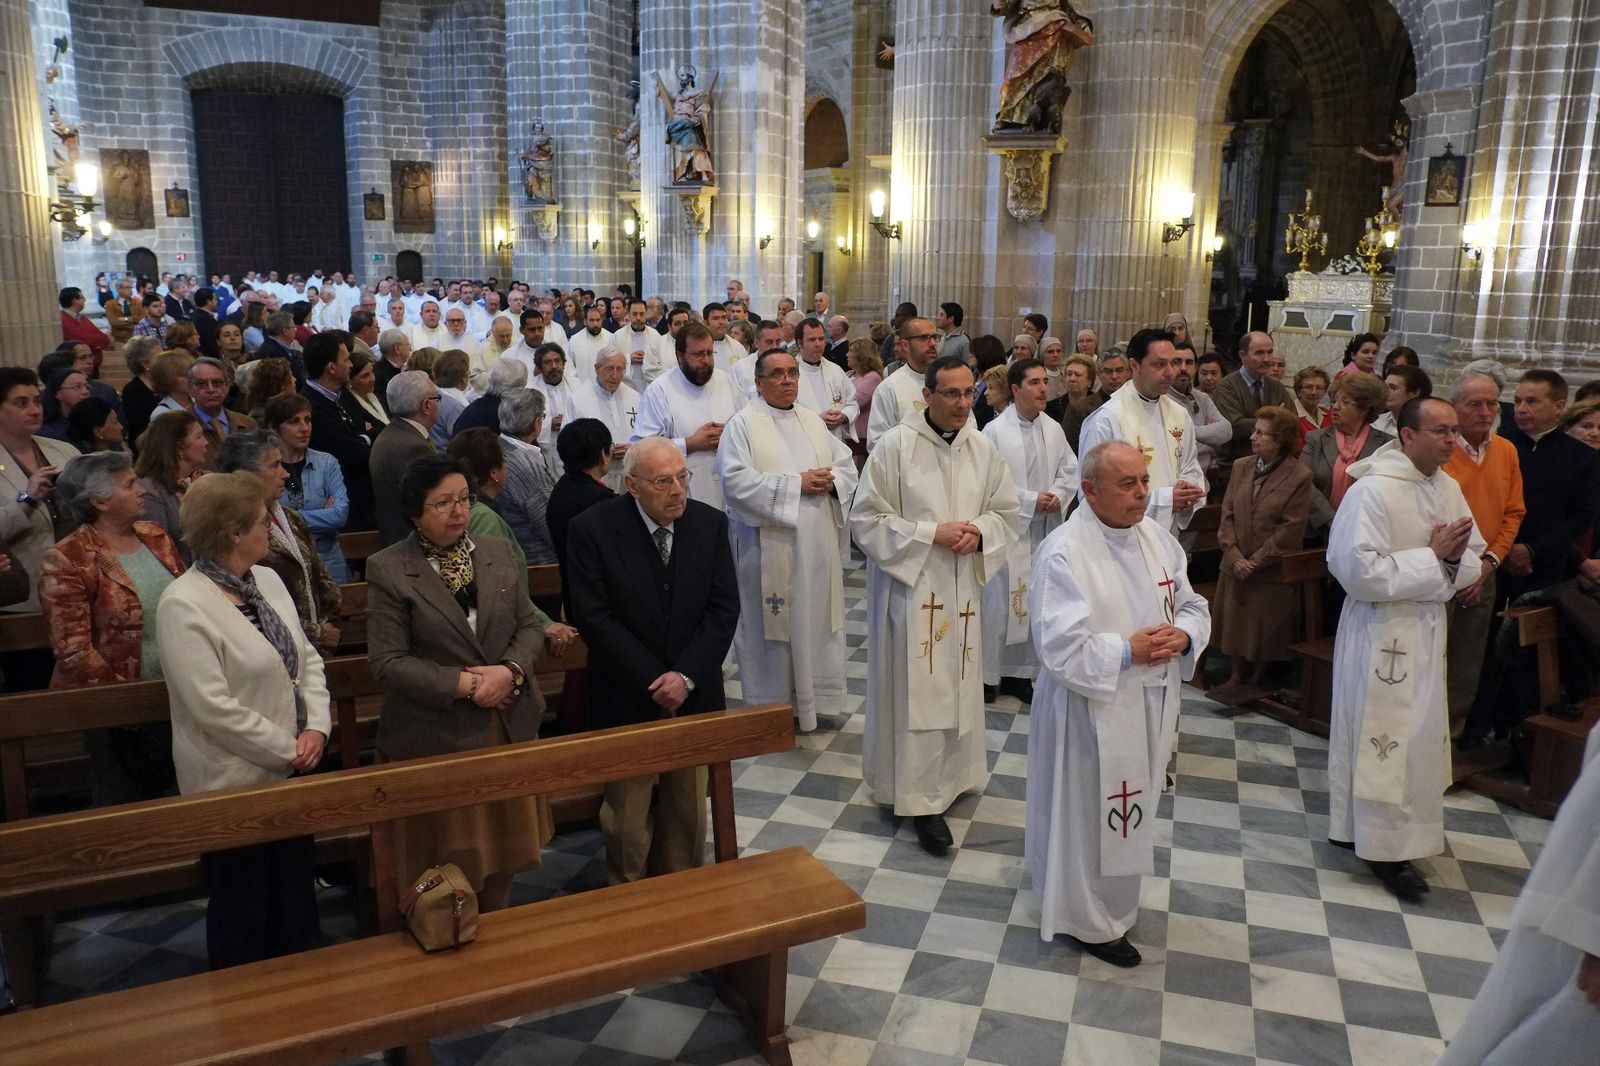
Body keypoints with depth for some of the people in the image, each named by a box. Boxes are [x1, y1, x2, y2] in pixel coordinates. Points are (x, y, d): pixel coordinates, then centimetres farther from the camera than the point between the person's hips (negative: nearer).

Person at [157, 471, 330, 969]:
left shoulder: (267, 580, 4)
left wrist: (316, 726, -8)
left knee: (297, 895, 21)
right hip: (236, 782, -7)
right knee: (242, 910, 12)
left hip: (292, 772, 7)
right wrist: (289, 749, -15)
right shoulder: (184, 606, -19)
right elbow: (215, 709, -23)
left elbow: (306, 657, 7)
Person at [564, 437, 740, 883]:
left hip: (693, 695, 3)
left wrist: (686, 676, -13)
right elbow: (594, 618, -13)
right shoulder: (592, 529, -11)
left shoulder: (710, 523, -2)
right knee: (627, 814, 8)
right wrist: (655, 681, -14)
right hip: (625, 698, -3)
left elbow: (724, 609, -2)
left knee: (688, 808, 14)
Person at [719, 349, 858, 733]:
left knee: (818, 619, 11)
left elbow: (847, 465, 14)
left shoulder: (813, 421, 14)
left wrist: (830, 481, -9)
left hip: (817, 544, 6)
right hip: (770, 546, -5)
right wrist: (797, 484, -18)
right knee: (773, 624, 2)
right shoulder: (742, 424, -5)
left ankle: (816, 697, 25)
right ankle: (774, 707, 15)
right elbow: (736, 480, -17)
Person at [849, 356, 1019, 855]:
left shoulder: (983, 449, 4)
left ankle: (950, 776, 33)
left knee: (957, 688, 14)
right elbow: (865, 520, -11)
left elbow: (1006, 513, 12)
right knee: (918, 693, -3)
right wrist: (930, 533, -17)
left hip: (963, 589, 5)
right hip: (910, 588, -5)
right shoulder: (894, 445, -11)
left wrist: (978, 532, -10)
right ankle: (922, 799, 7)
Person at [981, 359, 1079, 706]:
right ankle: (988, 675, 13)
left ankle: (1021, 672, 24)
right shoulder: (995, 431, -11)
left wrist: (1058, 496, -8)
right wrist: (1031, 500, -14)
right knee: (998, 602, -1)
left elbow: (1070, 470, 11)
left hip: (1044, 532, 5)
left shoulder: (1054, 429, 5)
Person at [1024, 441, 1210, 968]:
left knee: (1129, 814, 22)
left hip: (1152, 704, 8)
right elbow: (1059, 647, -25)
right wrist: (1128, 651, -23)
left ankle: (1112, 902, 45)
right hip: (1093, 709, -7)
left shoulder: (1157, 537, 3)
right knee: (1089, 816, 6)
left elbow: (1193, 606, 10)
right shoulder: (1063, 554, -21)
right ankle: (1089, 920, 28)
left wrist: (1182, 635, -11)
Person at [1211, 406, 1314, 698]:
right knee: (1235, 621, 12)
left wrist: (1255, 561, -13)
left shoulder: (1299, 477, -10)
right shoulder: (1241, 466, 5)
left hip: (1272, 571, -5)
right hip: (1235, 566, 5)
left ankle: (1258, 679, 22)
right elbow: (1227, 514, 3)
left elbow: (1290, 531, -13)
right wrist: (1235, 555, -8)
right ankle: (1237, 677, 25)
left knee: (1265, 628, 6)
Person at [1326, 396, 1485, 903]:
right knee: (1384, 735, -1)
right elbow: (1360, 571, -24)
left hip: (1429, 628, 8)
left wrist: (1454, 558, -13)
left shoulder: (1448, 488, 6)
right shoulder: (1373, 491, -18)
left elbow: (1472, 559, 11)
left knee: (1421, 733, 16)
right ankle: (1388, 847, 11)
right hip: (1381, 631, -8)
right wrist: (1433, 557, -18)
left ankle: (1365, 827, 32)